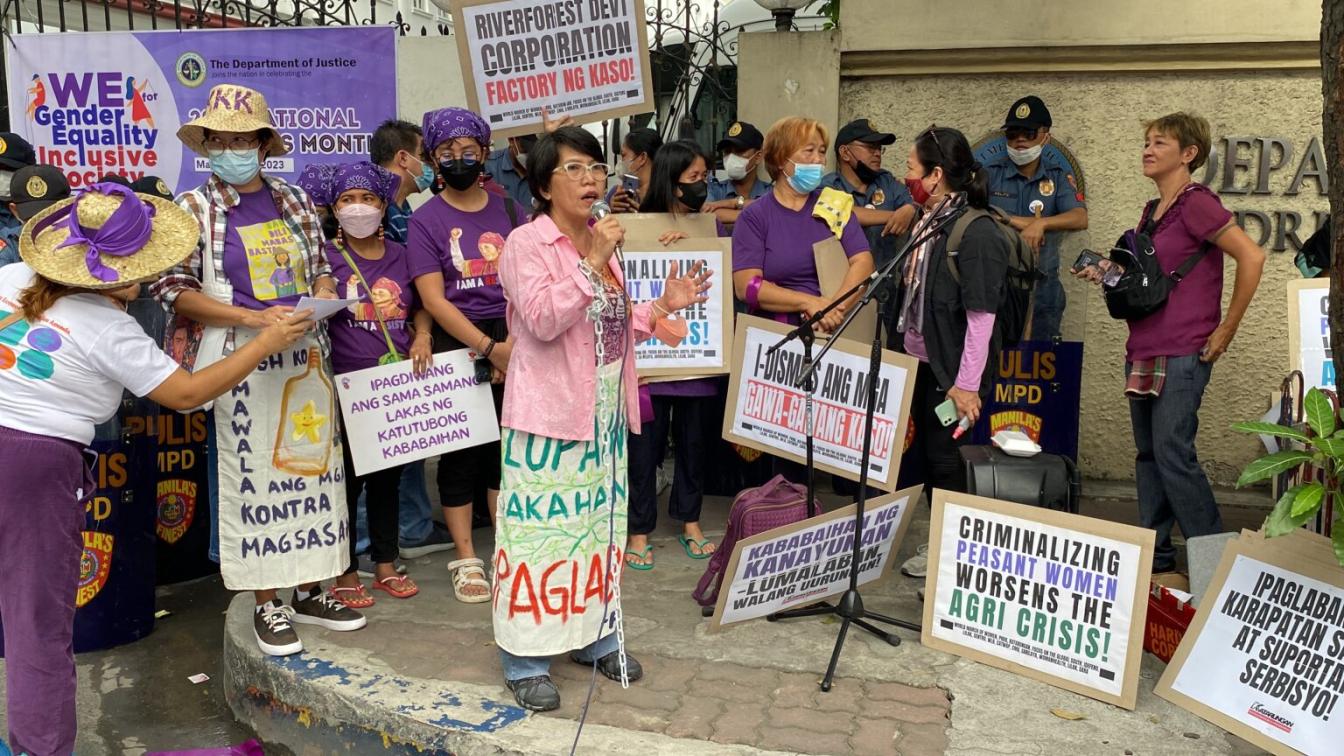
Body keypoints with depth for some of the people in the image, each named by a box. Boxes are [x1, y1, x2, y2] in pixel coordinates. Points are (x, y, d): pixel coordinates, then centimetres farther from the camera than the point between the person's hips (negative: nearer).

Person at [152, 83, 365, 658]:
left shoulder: (293, 200, 11)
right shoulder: (195, 208, 0)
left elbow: (320, 266, 18)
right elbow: (174, 290, -7)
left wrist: (322, 292, -6)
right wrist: (254, 317, -18)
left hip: (305, 353, 4)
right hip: (239, 358, -4)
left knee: (314, 464, 7)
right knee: (251, 474, -1)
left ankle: (310, 591, 20)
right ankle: (267, 605, 11)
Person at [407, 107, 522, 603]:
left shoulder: (509, 210, 8)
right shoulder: (425, 220, -1)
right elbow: (434, 300, -8)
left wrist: (515, 343, -11)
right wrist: (490, 348, -15)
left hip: (513, 343, 2)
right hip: (456, 346, -2)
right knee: (461, 449, 5)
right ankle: (466, 560, 15)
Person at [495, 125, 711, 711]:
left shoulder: (600, 243, 14)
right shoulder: (526, 244, -10)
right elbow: (543, 320, -23)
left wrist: (661, 307, 7)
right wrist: (593, 264, -24)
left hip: (604, 412, 8)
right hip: (549, 413, -7)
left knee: (599, 522, 15)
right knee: (541, 527, -3)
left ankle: (596, 635, 29)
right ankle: (525, 660, 8)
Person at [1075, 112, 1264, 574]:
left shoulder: (1196, 203, -10)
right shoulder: (1152, 212, 16)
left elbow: (1251, 257, -17)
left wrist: (1226, 330, -13)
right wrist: (1111, 275, 6)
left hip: (1182, 354, -9)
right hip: (1143, 351, 9)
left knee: (1173, 454, -8)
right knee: (1148, 454, 11)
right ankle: (1154, 556, 19)